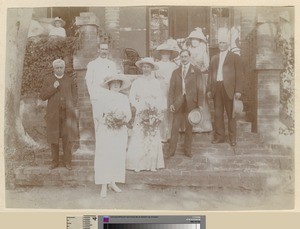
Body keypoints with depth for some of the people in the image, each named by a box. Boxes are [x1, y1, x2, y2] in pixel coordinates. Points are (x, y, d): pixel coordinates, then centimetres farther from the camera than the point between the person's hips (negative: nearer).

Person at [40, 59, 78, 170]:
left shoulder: (70, 80, 8)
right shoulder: (48, 79, 5)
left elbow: (74, 95, 12)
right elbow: (43, 96, 0)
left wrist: (70, 107, 0)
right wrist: (53, 87, -12)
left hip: (67, 113, 0)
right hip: (53, 114, 0)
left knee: (67, 138, 2)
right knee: (54, 138, 4)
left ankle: (67, 161, 13)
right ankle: (55, 161, 17)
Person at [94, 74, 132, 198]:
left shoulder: (124, 98, 12)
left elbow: (129, 114, 7)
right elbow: (97, 114, -1)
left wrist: (124, 120, -12)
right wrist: (105, 121, -15)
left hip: (120, 131, 4)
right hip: (105, 131, -3)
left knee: (118, 156, 4)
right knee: (104, 156, -4)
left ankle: (112, 182, 16)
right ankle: (104, 186, 0)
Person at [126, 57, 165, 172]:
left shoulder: (156, 82, 11)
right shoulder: (137, 82, 6)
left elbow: (160, 98, 9)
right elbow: (132, 97, 0)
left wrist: (160, 109, -3)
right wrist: (137, 106, -13)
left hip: (153, 113, 2)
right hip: (141, 113, -2)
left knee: (153, 138, 1)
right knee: (139, 138, -5)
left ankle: (152, 164, 9)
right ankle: (137, 164, 1)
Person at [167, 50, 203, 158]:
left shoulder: (196, 71, 5)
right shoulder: (175, 72, 12)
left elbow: (199, 88, 1)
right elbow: (172, 89, 8)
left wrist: (200, 104, -6)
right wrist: (171, 103, -3)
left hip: (191, 103, -1)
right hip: (178, 103, 1)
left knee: (189, 127, 6)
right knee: (175, 127, 1)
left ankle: (188, 150, 17)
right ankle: (171, 151, 7)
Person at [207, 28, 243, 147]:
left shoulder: (235, 57, 6)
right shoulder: (214, 58, 17)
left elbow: (239, 75, 0)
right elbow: (210, 74, 14)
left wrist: (238, 90, -8)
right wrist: (209, 89, 6)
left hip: (229, 89, -3)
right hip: (216, 89, 4)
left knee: (231, 114, 1)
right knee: (218, 114, 5)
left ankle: (232, 138, 9)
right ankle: (219, 136, 13)